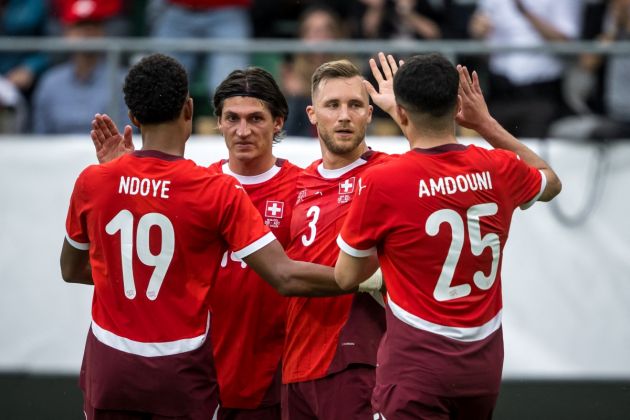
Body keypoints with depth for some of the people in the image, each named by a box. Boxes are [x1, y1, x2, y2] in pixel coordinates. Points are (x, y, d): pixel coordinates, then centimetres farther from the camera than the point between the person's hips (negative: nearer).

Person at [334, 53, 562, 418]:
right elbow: (552, 183, 24)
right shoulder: (500, 170, -2)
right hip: (485, 363, 5)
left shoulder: (379, 182, -15)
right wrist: (486, 123, 25)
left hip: (416, 366, -5)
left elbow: (347, 277, -2)